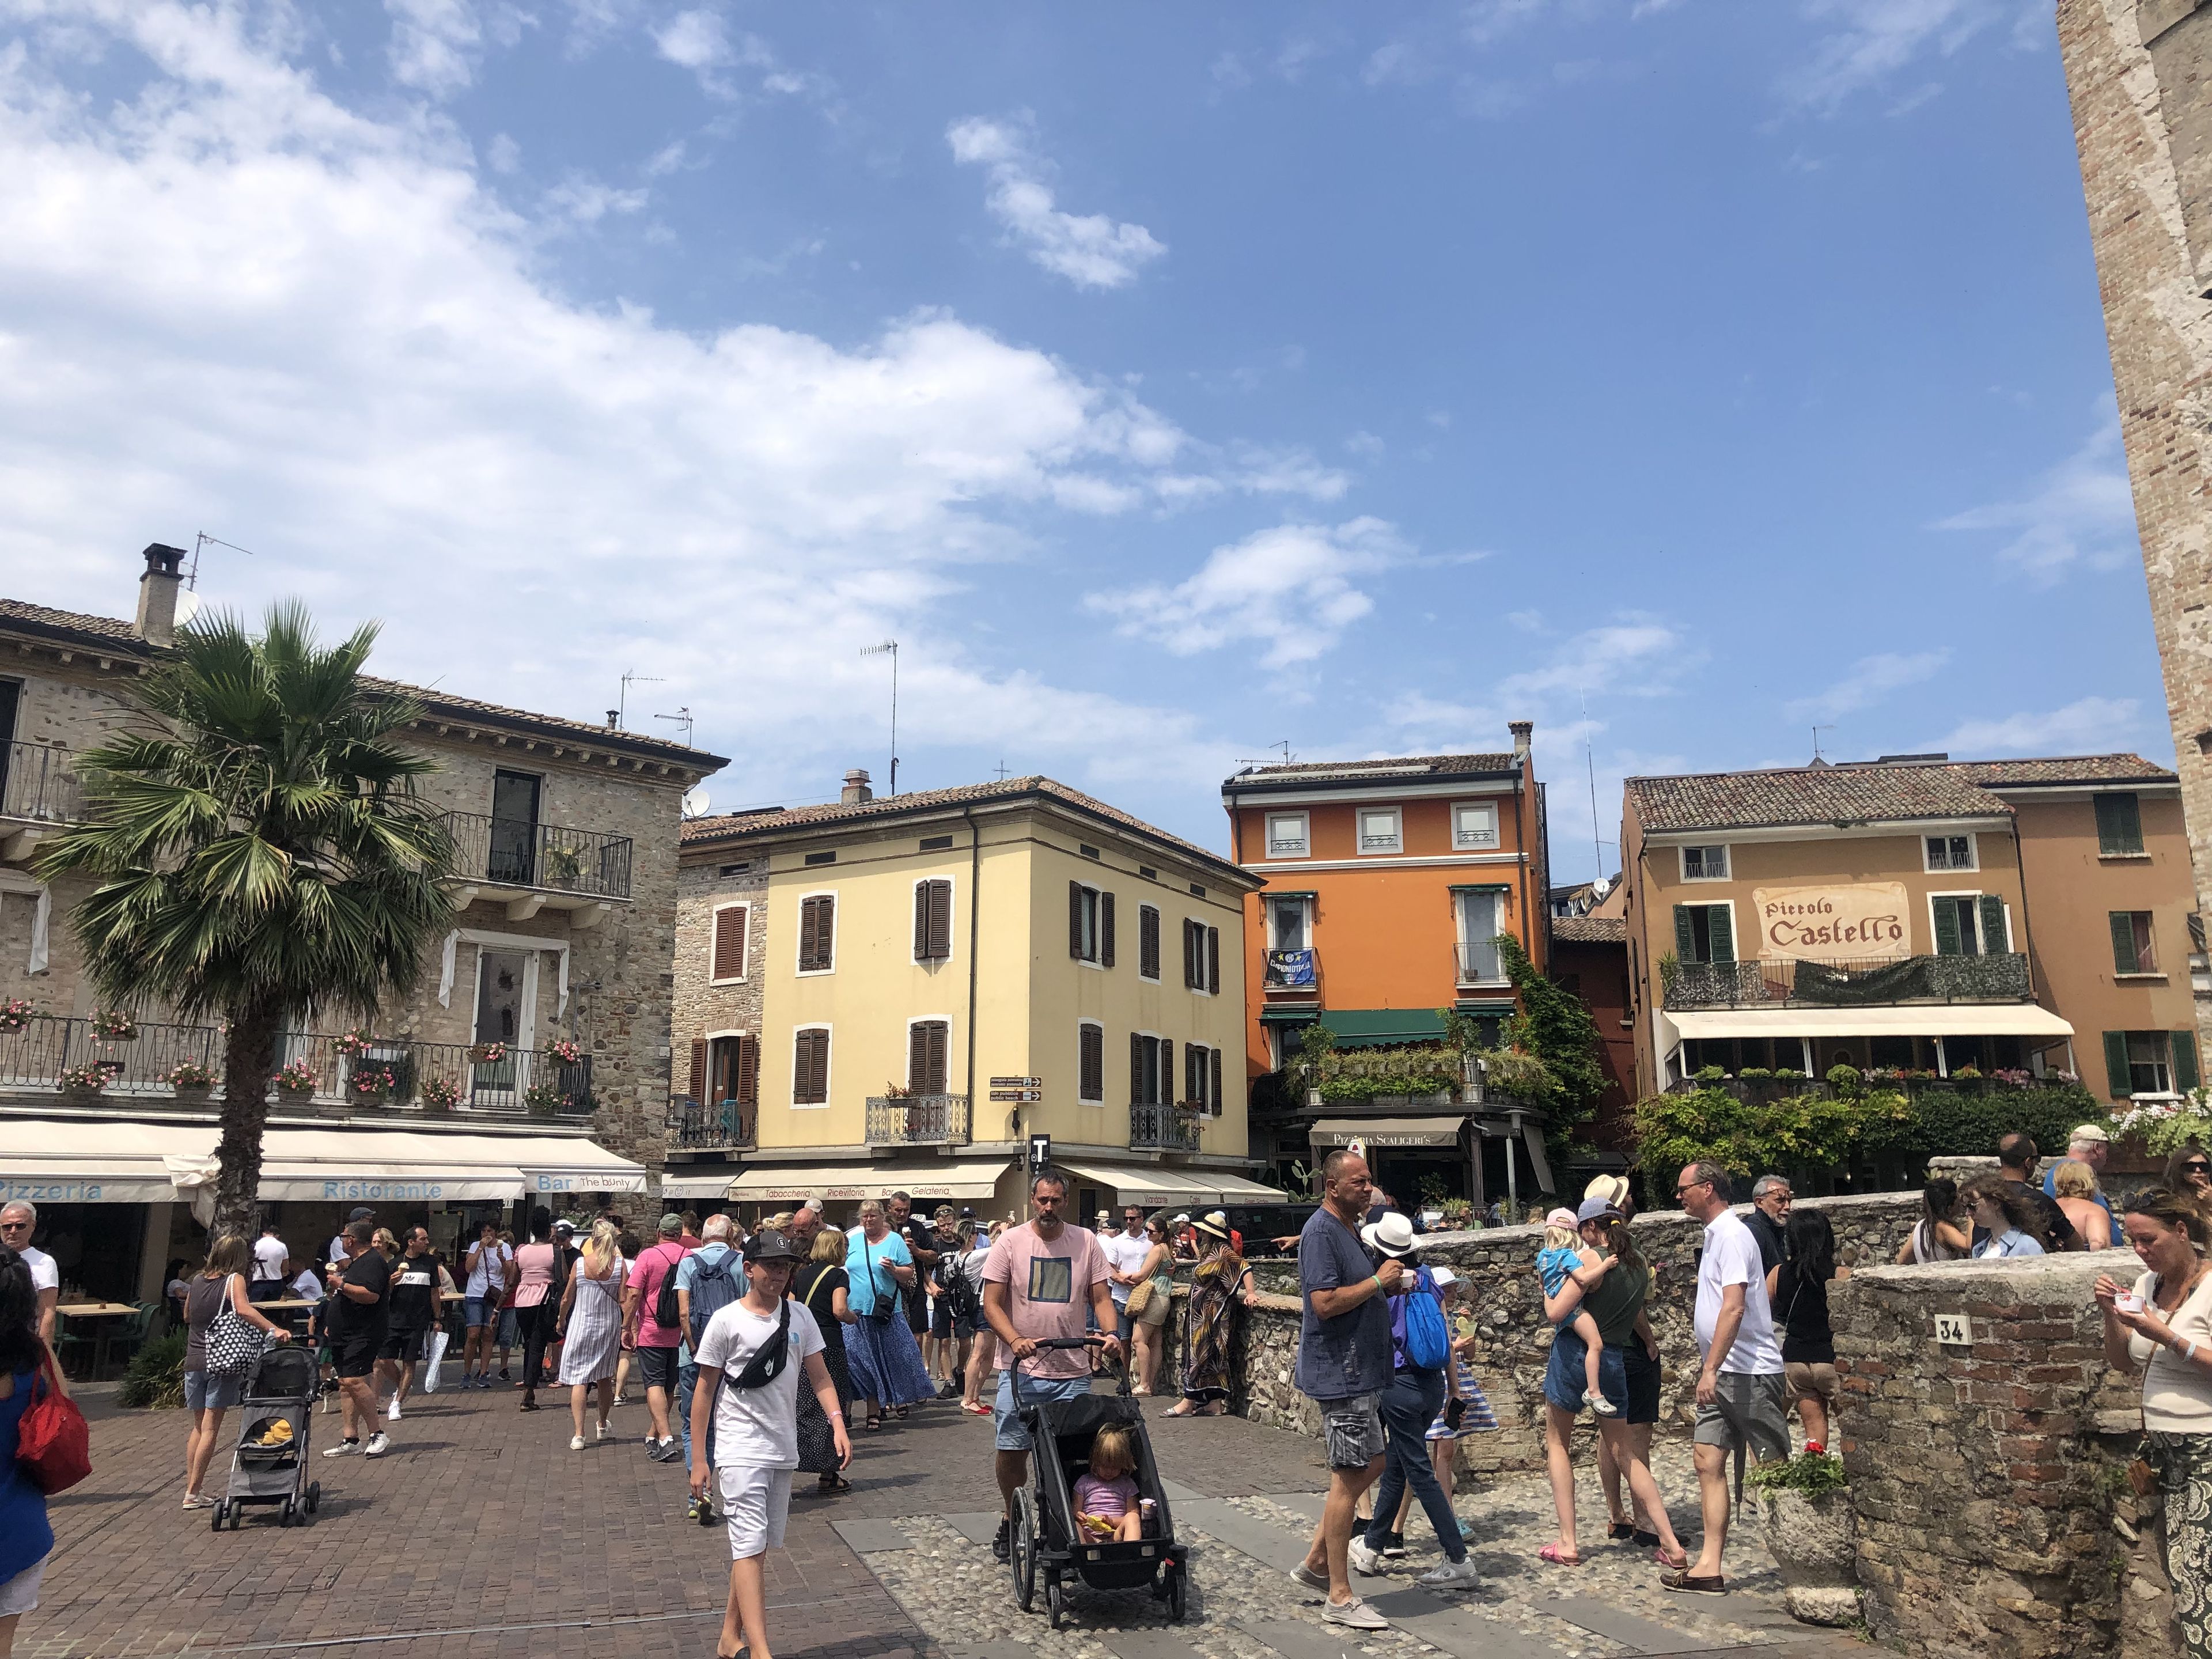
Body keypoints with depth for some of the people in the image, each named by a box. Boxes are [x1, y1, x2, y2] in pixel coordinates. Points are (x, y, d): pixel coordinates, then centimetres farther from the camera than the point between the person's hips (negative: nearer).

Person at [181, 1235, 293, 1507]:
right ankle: (193, 1493, 1)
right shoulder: (234, 1280, -7)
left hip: (193, 1360, 6)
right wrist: (274, 1329, -34)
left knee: (198, 1427, 16)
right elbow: (243, 1310, -26)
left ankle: (190, 1488, 18)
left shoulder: (197, 1280, 10)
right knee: (210, 1429, 0)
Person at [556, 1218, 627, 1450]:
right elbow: (623, 1300, -9)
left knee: (578, 1380, 0)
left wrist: (561, 1322, 18)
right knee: (604, 1378, 19)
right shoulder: (619, 1264, -8)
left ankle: (578, 1435, -8)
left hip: (581, 1324, -2)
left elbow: (567, 1298, 1)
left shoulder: (581, 1263, -9)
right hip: (610, 1325, 2)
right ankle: (603, 1426, 36)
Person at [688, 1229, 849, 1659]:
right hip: (741, 1451, -5)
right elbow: (704, 1390, -5)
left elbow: (819, 1377, 5)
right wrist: (698, 1459, -6)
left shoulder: (800, 1317, 3)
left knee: (760, 1546, 13)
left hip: (783, 1450, 5)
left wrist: (838, 1423, -10)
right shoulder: (727, 1321, -9)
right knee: (750, 1547, -9)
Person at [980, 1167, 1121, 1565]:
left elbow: (1101, 1298, 5)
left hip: (1073, 1372, 1)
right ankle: (1010, 1519, 26)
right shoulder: (1010, 1242, -2)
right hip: (1021, 1370, -1)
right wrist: (1015, 1340, -20)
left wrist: (1110, 1333, -14)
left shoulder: (1086, 1242, 4)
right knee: (1011, 1450, 2)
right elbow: (992, 1303, -4)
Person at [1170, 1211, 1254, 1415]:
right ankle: (1215, 1404, 10)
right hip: (1201, 1314, 10)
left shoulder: (1222, 1251, -15)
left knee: (1200, 1354, -6)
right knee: (1211, 1356, 8)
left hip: (1211, 1314, -10)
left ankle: (1190, 1402, -3)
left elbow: (1244, 1268, -25)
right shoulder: (1208, 1252, 14)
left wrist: (1250, 1294, -30)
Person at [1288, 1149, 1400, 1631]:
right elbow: (1325, 1302, -25)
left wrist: (1389, 1285, 6)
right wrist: (1378, 1282, -17)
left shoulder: (1351, 1229, 14)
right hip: (1340, 1373, -10)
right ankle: (1340, 1598, 6)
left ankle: (1315, 1561, 24)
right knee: (1349, 1477, -4)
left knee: (1371, 1464, 15)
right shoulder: (1321, 1232, -17)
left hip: (1361, 1370, 10)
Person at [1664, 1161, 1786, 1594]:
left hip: (1749, 1372, -9)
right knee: (1708, 1462, 4)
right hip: (1722, 1373, 9)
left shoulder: (1732, 1235, -16)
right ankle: (1709, 1567, 5)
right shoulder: (1716, 1234, 14)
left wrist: (1711, 1369, -26)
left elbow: (1734, 1308, -24)